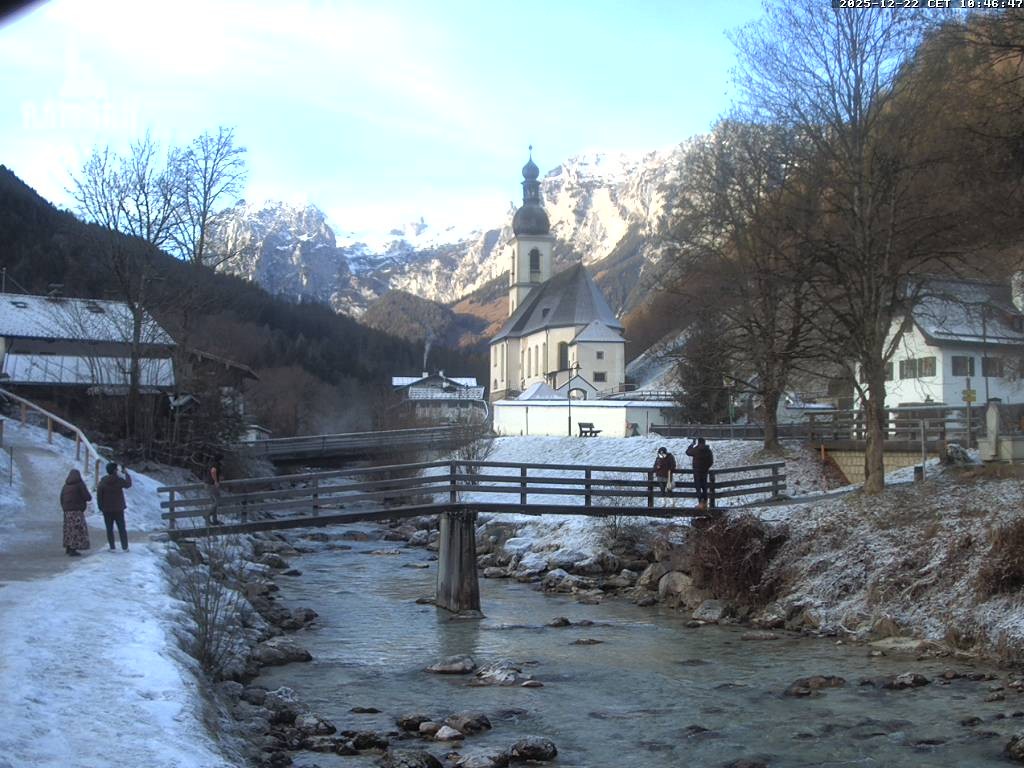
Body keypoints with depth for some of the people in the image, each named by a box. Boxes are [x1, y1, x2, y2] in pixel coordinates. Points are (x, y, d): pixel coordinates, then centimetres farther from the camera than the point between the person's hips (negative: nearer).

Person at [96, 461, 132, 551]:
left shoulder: (103, 482, -6)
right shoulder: (119, 480, -10)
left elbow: (99, 495, -7)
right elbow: (128, 484, 10)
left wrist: (100, 507, 1)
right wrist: (126, 473, 21)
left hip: (107, 510, 0)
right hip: (118, 509, 0)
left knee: (109, 529, 7)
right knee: (122, 528, 7)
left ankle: (112, 547, 3)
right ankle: (125, 547, 6)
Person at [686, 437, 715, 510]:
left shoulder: (696, 450, -16)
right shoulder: (708, 450, 0)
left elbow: (688, 452, 2)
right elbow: (711, 461, 8)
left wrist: (692, 444, 14)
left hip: (697, 471, -6)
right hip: (705, 471, 6)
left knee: (698, 487, -2)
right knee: (704, 487, 14)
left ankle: (700, 503, -10)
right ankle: (705, 503, 19)